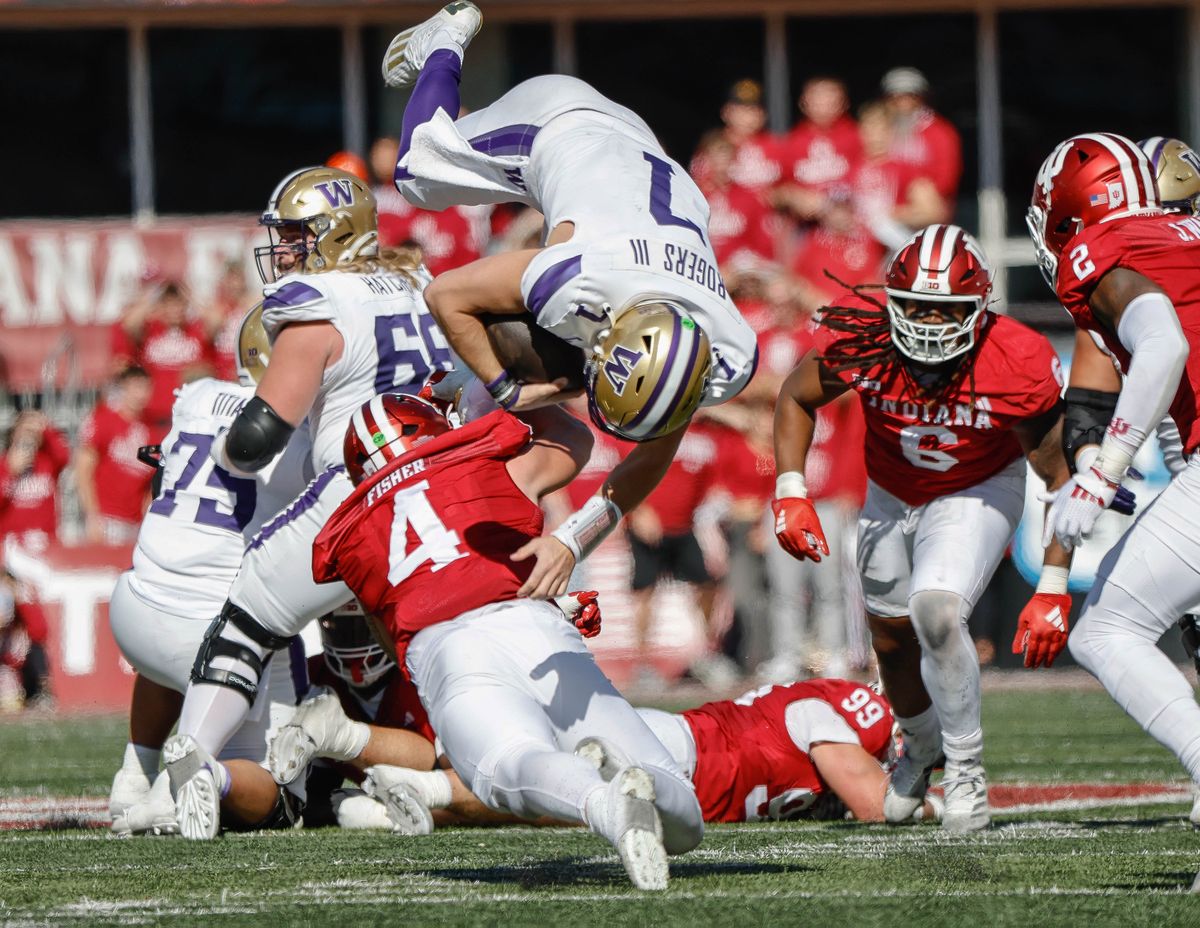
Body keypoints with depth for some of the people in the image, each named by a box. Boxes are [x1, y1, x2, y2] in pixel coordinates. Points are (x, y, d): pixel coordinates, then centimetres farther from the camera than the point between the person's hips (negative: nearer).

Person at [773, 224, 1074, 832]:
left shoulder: (1017, 367, -33)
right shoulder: (861, 343, -28)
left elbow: (1059, 478, -20)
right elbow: (796, 397, -5)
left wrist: (1054, 589, -22)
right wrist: (790, 492, -16)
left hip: (978, 495, -4)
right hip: (891, 498, 4)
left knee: (936, 611, -28)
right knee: (892, 639, 15)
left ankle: (966, 766, -7)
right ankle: (920, 746, 49)